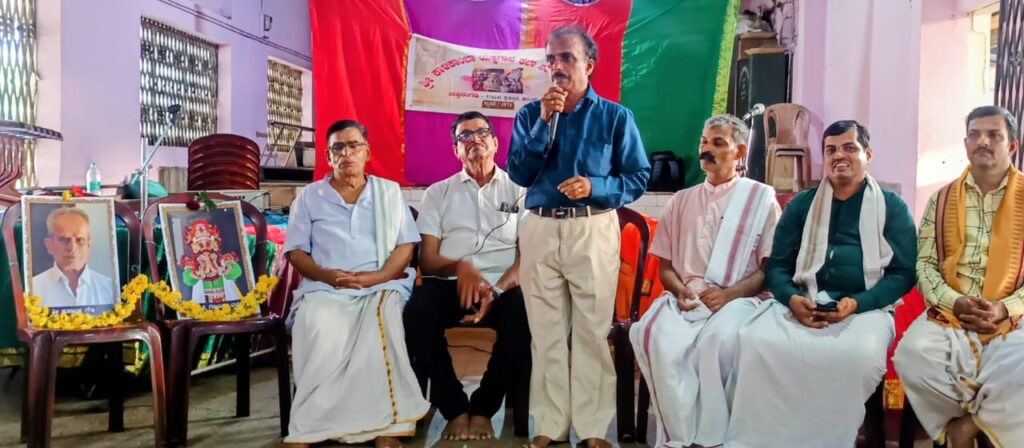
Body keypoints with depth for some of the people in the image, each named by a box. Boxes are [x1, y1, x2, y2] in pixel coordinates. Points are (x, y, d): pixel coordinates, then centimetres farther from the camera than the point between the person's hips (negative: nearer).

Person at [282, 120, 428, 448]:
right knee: (320, 330, -34)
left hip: (381, 286, 0)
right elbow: (295, 251, 11)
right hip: (324, 288, 0)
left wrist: (376, 277, -11)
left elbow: (406, 246, 8)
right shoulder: (309, 196, 17)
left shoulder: (389, 191, 17)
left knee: (383, 325, -34)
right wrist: (326, 275, -10)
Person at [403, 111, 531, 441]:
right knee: (419, 309, -33)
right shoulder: (438, 193, 16)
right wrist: (460, 267, -18)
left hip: (504, 286, 0)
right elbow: (427, 259, 6)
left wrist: (496, 291, -18)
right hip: (451, 284, 1)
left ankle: (483, 409, -13)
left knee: (522, 311, -35)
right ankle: (455, 409, -15)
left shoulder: (518, 189, 13)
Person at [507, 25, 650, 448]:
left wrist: (594, 186, -16)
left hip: (594, 230, -2)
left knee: (592, 331, 1)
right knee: (546, 332, 5)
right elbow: (519, 174, -2)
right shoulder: (530, 115, 9)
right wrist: (544, 121, -9)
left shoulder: (616, 117, 3)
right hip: (540, 230, 2)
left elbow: (639, 177, 0)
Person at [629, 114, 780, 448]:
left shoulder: (761, 197, 9)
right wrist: (680, 290, -5)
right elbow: (664, 266, 18)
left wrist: (729, 294, -14)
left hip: (737, 299, -3)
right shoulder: (681, 200, 19)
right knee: (652, 335, -30)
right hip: (684, 299, 3)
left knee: (720, 339, -36)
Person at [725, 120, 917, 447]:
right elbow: (777, 266, 11)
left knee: (859, 355, -36)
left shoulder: (892, 207, 11)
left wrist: (856, 303, -14)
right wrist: (792, 299, -11)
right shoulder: (800, 205, 17)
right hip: (801, 304, 2)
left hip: (865, 307, -1)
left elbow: (902, 274, 4)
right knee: (756, 341, -30)